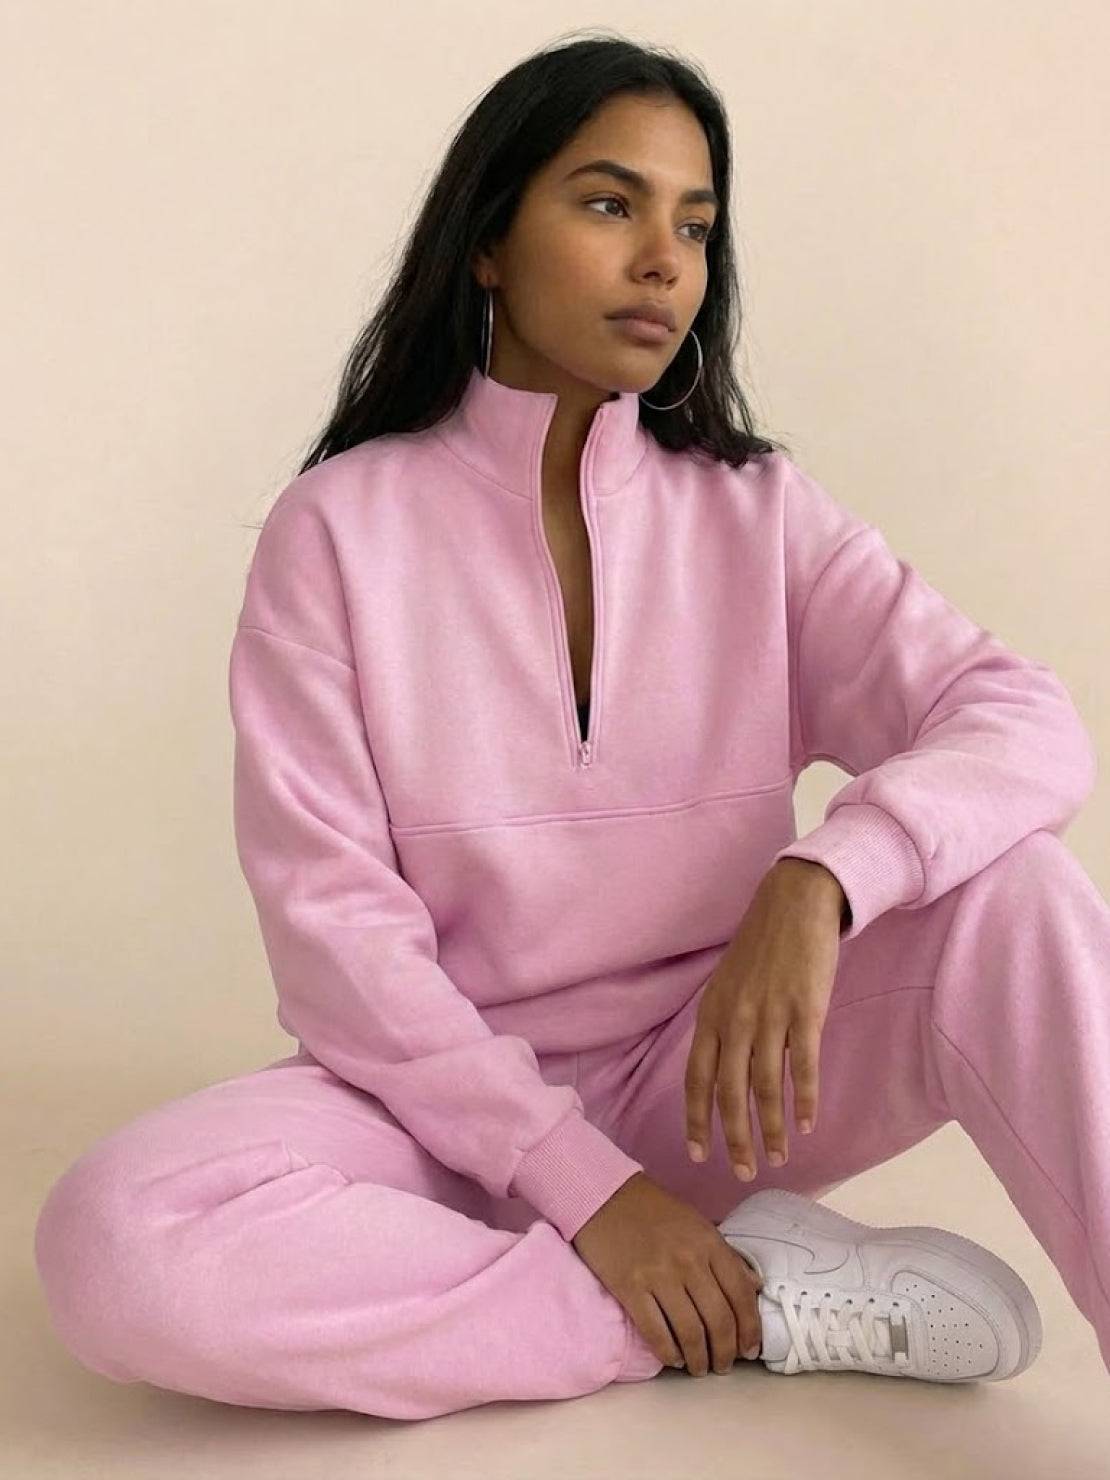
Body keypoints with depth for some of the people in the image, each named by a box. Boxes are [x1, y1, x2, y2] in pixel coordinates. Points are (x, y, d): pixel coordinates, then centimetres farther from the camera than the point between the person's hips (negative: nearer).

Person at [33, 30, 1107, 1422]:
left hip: (711, 1078, 1)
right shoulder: (338, 527, -4)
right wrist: (580, 1184, -20)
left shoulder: (757, 510, 1)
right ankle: (773, 1293, -22)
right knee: (110, 1239, -30)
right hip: (453, 1093, -1)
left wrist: (818, 884, -33)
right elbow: (328, 914, -11)